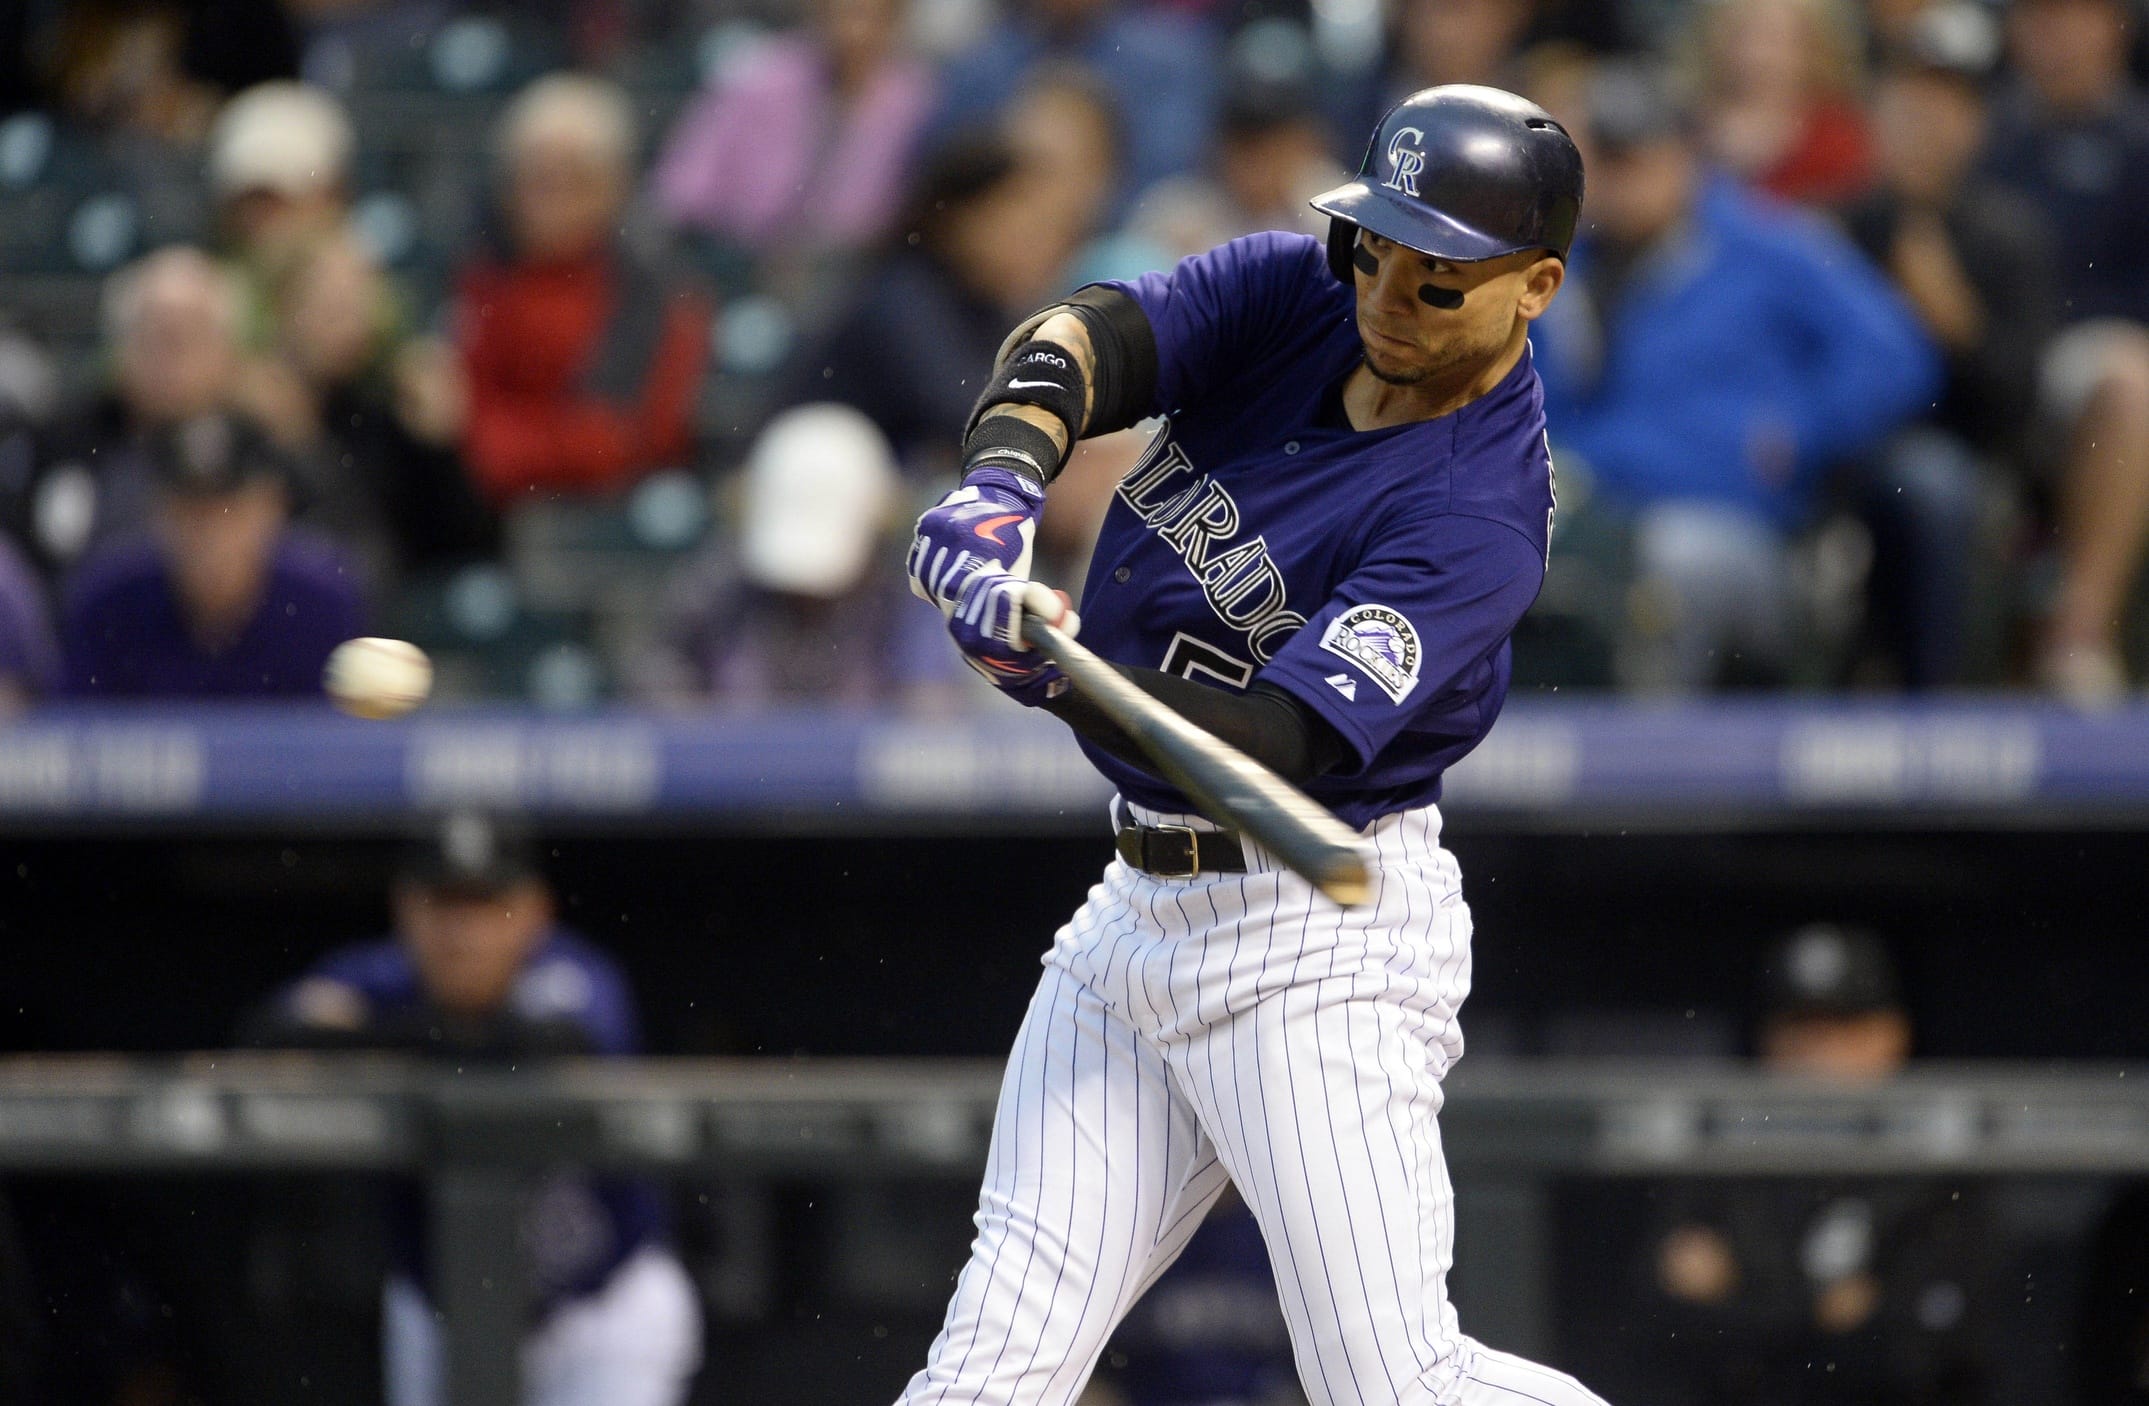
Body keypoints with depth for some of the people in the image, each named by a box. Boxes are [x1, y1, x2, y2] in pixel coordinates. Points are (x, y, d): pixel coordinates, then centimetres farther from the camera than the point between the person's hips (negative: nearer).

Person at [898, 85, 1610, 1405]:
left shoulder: (1481, 514, -20)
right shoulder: (1295, 297, 0)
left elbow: (1276, 744, -29)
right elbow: (1082, 341, -15)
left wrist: (1072, 675, -45)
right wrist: (1004, 479, -37)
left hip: (1318, 938, -7)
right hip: (1143, 903, 7)